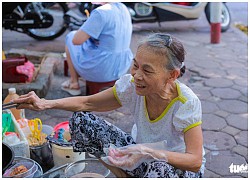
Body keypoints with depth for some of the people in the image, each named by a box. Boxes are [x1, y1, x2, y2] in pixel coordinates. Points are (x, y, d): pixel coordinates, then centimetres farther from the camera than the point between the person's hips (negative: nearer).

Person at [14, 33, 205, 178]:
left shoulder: (187, 103, -28)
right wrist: (46, 103, -22)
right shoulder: (131, 85, -17)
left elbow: (195, 161, -30)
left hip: (179, 166, -3)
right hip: (141, 152, 4)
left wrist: (148, 153, -45)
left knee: (160, 169, -43)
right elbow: (87, 102, -7)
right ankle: (123, 175, -2)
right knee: (81, 120, -11)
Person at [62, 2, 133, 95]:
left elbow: (76, 40, -22)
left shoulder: (100, 12, -23)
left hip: (101, 71, -8)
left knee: (70, 37, 16)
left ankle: (74, 83, 24)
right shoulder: (124, 8, 2)